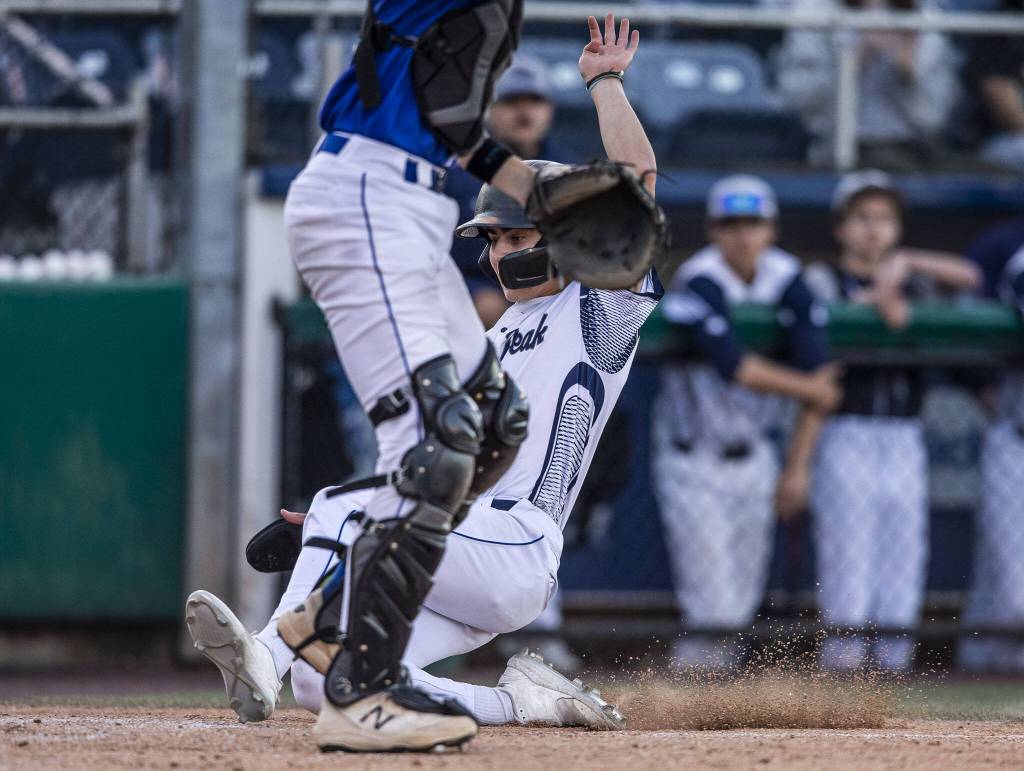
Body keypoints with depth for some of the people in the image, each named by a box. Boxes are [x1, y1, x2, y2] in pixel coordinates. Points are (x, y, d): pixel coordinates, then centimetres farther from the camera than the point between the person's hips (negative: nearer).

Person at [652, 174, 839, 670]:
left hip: (752, 457, 6)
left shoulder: (785, 280, -4)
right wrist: (806, 388, -15)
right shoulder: (700, 284, -20)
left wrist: (797, 467, -8)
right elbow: (731, 366, -30)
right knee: (713, 607, -13)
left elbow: (817, 370, -5)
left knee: (742, 605, 8)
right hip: (692, 464, -6)